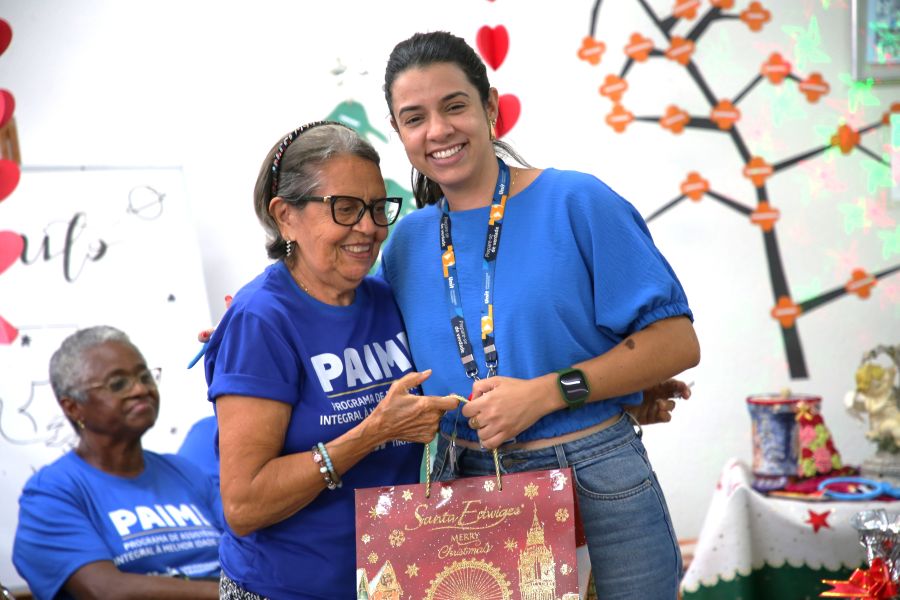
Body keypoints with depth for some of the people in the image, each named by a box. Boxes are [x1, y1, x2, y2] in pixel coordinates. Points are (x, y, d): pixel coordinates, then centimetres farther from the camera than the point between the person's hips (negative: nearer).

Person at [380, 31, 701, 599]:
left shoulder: (576, 202, -7)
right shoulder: (406, 243, 7)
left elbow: (676, 341, -10)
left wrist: (546, 393, -16)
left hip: (597, 486, -4)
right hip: (469, 492, 4)